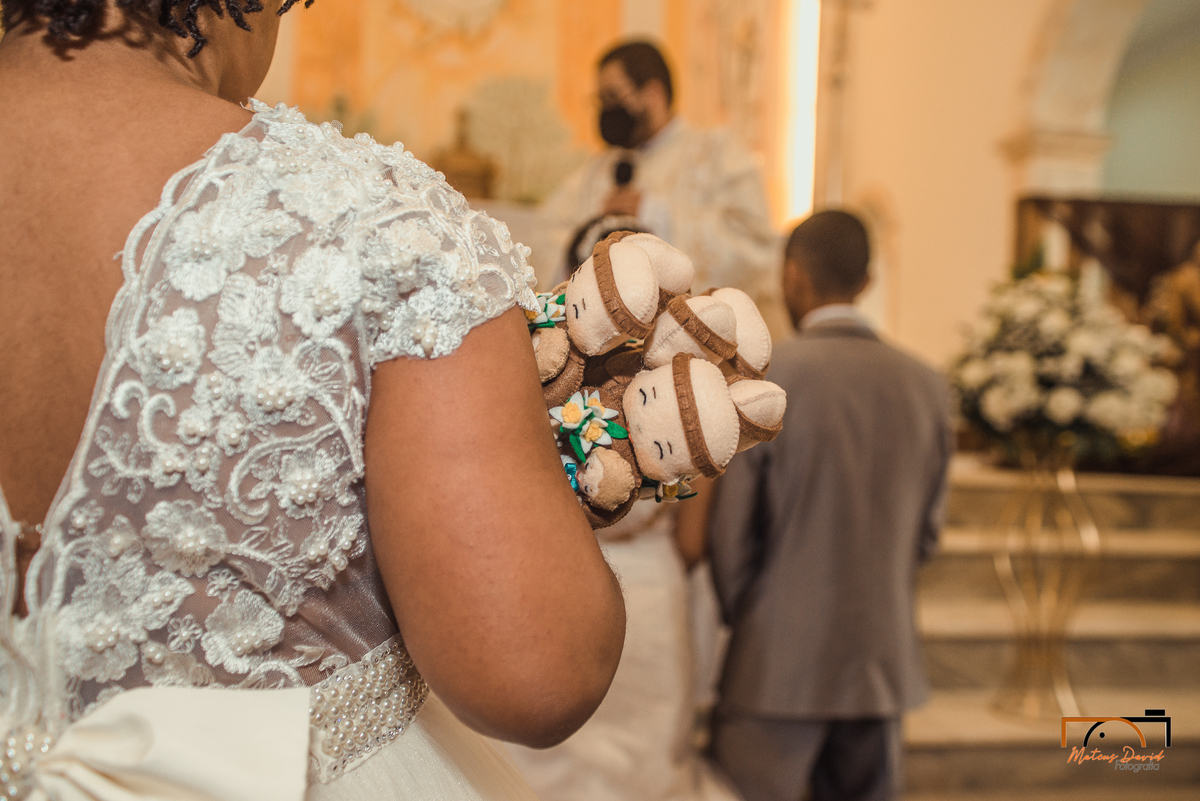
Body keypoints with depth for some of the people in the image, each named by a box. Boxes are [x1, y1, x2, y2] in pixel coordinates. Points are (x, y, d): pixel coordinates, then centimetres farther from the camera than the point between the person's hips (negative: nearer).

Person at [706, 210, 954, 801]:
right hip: (885, 663, 5)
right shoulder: (927, 387, 1)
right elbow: (925, 534, 8)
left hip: (779, 663, -5)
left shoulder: (763, 374, -13)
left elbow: (731, 526, -9)